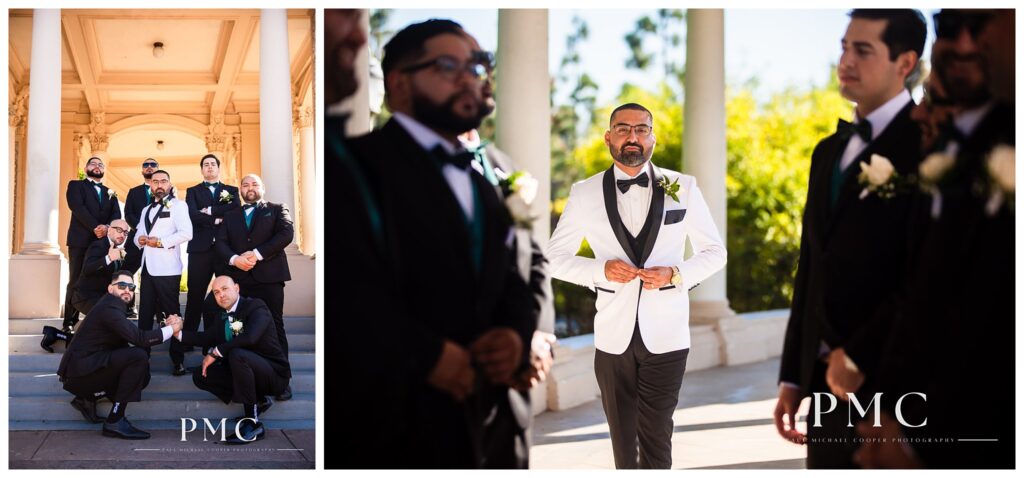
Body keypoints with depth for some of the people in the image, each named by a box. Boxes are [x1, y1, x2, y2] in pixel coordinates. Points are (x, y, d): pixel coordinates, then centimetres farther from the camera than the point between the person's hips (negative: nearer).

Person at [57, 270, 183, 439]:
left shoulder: (114, 305, 15)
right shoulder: (109, 308, -16)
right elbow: (139, 338, -25)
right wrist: (171, 329, -15)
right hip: (79, 370, -10)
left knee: (142, 376, 13)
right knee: (138, 357, -23)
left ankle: (88, 397, 11)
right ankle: (114, 422, -20)